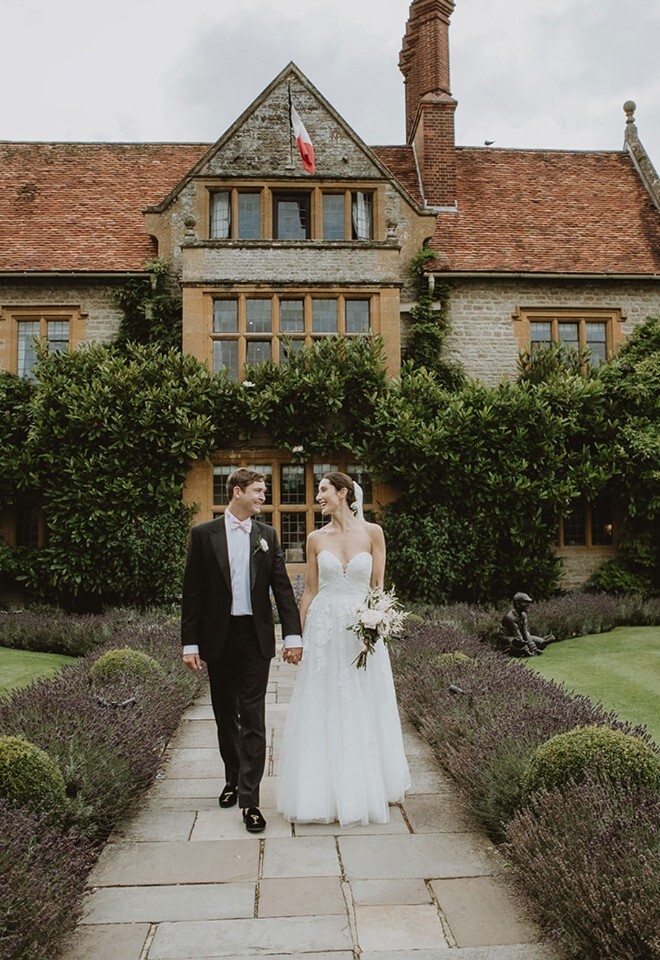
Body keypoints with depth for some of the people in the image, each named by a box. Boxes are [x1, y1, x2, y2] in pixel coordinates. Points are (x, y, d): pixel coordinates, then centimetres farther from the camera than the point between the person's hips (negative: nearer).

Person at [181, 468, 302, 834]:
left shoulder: (267, 535, 5)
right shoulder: (203, 534, 0)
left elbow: (282, 587, 3)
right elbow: (192, 593, -1)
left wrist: (293, 634, -7)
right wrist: (190, 643, -5)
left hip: (256, 636, 0)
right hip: (218, 637, 0)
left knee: (253, 718, -2)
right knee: (225, 715, 14)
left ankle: (249, 798, 1)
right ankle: (233, 777, 34)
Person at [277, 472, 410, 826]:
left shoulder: (372, 532, 0)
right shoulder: (316, 538, 5)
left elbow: (378, 585, 1)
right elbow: (310, 590, 8)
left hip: (362, 628, -1)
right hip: (324, 627, 1)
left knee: (364, 710, 7)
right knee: (322, 711, 4)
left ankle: (365, 787, 25)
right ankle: (326, 790, 18)